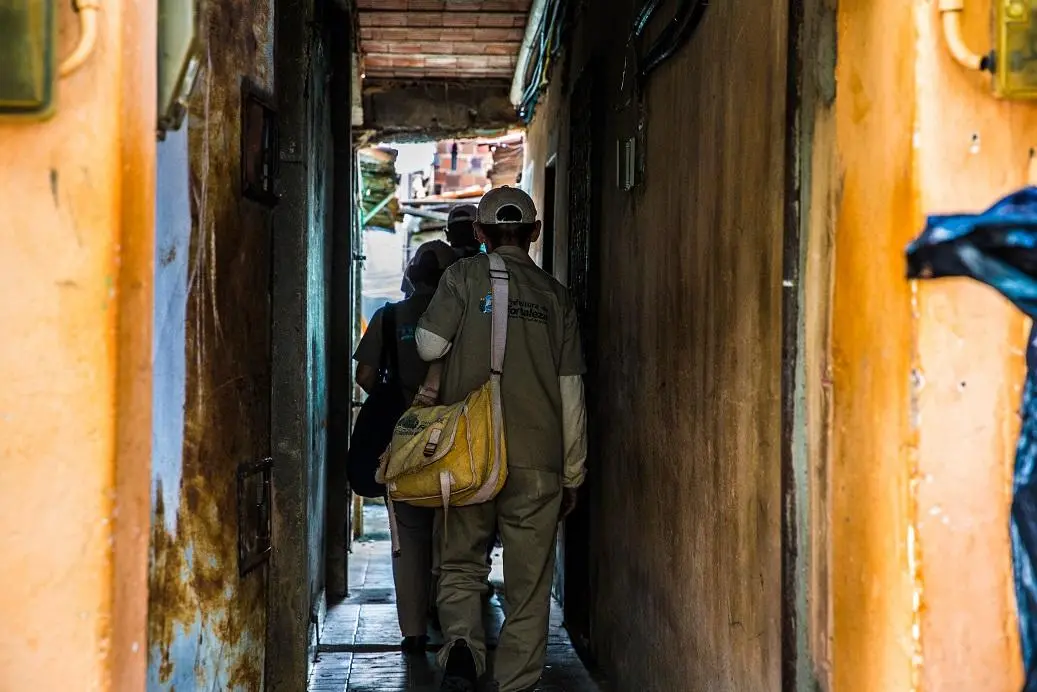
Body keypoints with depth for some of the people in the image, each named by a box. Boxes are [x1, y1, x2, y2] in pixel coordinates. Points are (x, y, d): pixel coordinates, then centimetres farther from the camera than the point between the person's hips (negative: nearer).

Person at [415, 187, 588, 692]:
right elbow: (570, 391, 7)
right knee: (528, 583, 6)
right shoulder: (554, 295, 8)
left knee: (461, 564, 11)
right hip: (538, 459, 1)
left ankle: (461, 644, -13)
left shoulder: (464, 276, 1)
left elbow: (429, 346, -8)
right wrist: (573, 474, 13)